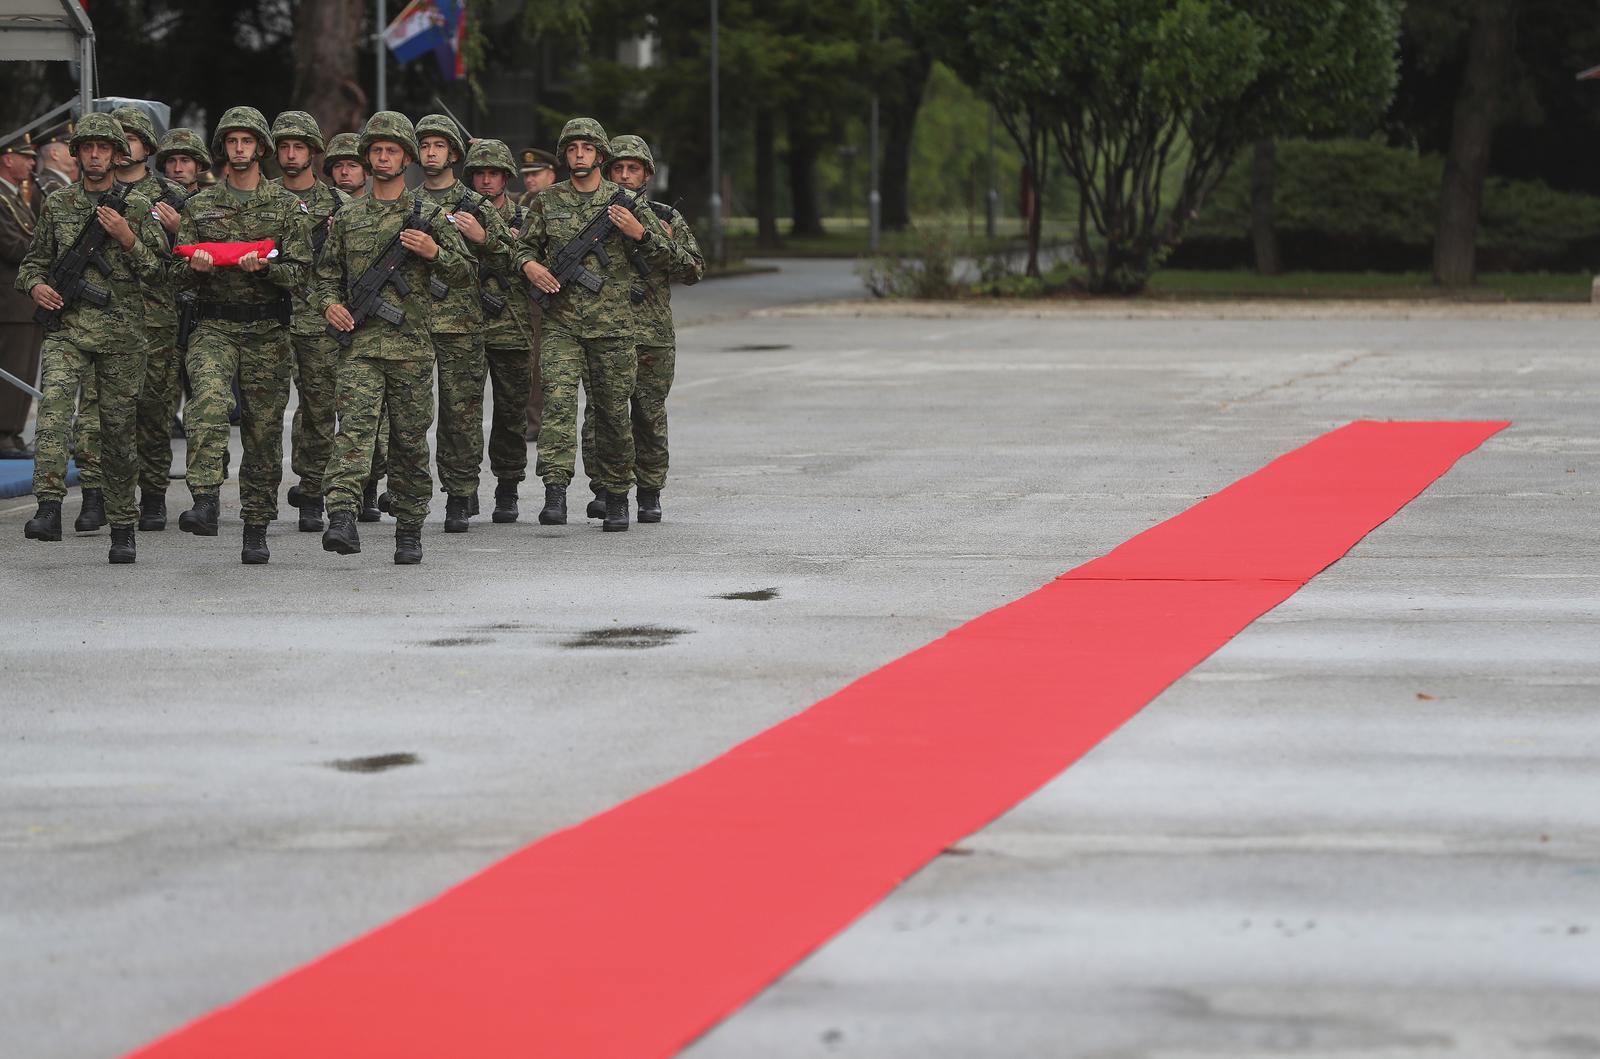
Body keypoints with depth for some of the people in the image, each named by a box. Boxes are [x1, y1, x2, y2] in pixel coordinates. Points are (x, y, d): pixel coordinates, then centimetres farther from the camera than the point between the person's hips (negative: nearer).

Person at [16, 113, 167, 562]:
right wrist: (35, 285, -3)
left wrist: (126, 237, -12)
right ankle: (49, 508, -33)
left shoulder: (138, 206, 7)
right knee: (53, 404, -24)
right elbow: (34, 259, 18)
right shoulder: (57, 204, 11)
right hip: (67, 327, 0)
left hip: (122, 333, 0)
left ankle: (123, 529, 14)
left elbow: (156, 268, 3)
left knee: (118, 428, 4)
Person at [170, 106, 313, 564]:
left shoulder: (287, 206, 6)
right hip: (213, 325, 0)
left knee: (264, 429, 2)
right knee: (209, 402, -27)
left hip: (267, 331, 0)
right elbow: (180, 273, 12)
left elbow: (300, 273, 1)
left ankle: (256, 530, 11)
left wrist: (264, 267, -17)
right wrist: (196, 267, -11)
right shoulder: (201, 205, 11)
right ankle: (205, 502, -34)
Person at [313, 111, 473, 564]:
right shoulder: (347, 217, 13)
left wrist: (434, 251, -11)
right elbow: (327, 273, 21)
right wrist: (328, 302, 0)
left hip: (412, 345, 0)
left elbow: (467, 275, 6)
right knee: (353, 426, -17)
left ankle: (409, 531, 16)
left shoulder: (428, 215, 7)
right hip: (360, 343, 0)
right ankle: (342, 519, -30)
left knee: (410, 440, 5)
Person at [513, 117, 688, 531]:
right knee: (558, 399, -18)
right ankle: (555, 492, -26)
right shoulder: (547, 201, 9)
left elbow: (673, 259, 5)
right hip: (560, 322, 0)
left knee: (613, 412, 6)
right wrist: (530, 265, -3)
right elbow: (525, 245, 20)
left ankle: (617, 497, 20)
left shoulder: (627, 202, 5)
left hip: (614, 326, 0)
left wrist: (639, 234, -13)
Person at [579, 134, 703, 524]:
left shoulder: (666, 218, 11)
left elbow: (694, 270, 9)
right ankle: (603, 490, -3)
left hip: (653, 335, 1)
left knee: (650, 417, 3)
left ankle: (650, 494, 10)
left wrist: (667, 244, -8)